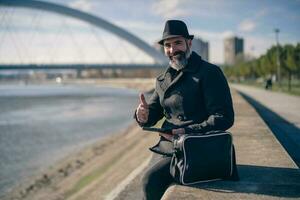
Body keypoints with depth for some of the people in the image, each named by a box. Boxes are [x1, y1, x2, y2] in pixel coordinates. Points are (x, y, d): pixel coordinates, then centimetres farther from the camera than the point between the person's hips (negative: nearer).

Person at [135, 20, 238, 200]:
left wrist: (188, 132, -22)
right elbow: (154, 111, 18)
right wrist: (143, 116, -7)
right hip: (166, 148, 7)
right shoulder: (163, 80, 15)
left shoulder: (210, 73, -7)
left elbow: (224, 118, -13)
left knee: (152, 179, -23)